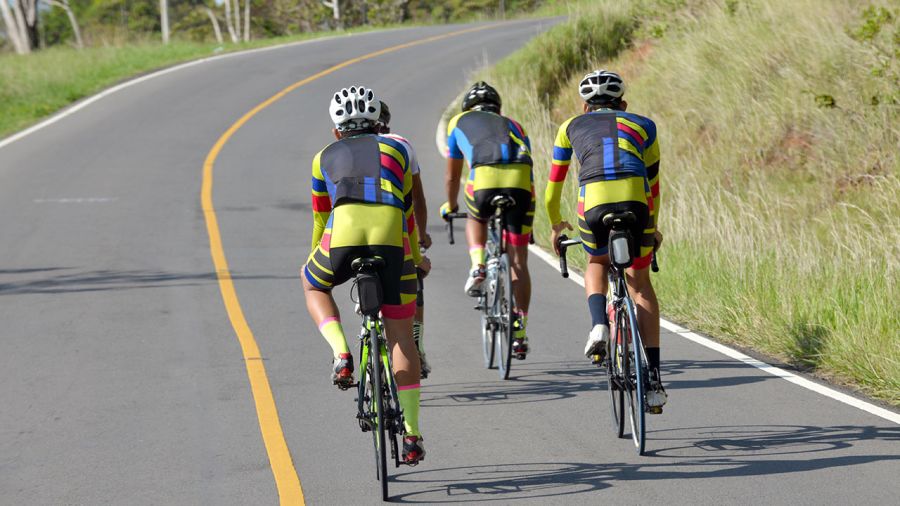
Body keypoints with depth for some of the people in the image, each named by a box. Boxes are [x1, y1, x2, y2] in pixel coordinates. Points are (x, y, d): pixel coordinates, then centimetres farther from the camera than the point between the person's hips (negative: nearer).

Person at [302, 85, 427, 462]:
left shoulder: (325, 158, 28)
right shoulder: (395, 151, 28)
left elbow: (319, 218, 37)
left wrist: (316, 256, 54)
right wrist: (416, 257, 48)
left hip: (344, 238, 0)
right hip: (392, 241, 1)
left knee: (313, 286, 33)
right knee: (401, 335, 13)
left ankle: (341, 352, 7)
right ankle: (412, 435, 10)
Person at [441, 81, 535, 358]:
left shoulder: (459, 122, 32)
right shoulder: (513, 126, 37)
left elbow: (452, 175, 40)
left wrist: (450, 206, 58)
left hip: (485, 179, -2)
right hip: (521, 182, 2)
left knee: (476, 220, 35)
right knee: (518, 261, 11)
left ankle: (477, 267, 9)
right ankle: (519, 334, 10)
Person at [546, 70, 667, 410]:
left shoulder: (572, 127, 27)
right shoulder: (642, 126, 28)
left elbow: (554, 184, 34)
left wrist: (556, 224, 50)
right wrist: (654, 227, 51)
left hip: (594, 204, 0)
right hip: (636, 203, 0)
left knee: (597, 266, 31)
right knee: (640, 283, 19)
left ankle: (599, 326, 1)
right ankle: (653, 379, 12)